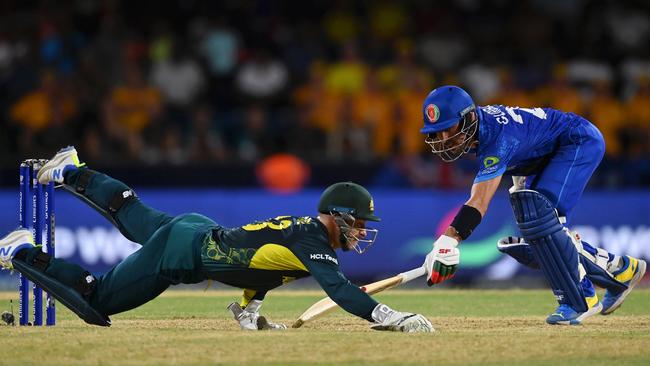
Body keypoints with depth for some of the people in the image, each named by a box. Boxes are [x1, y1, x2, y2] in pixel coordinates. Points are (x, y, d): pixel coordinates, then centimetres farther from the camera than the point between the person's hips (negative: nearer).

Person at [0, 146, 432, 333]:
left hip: (194, 230, 9)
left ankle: (72, 172, 49)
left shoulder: (309, 227, 0)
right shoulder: (312, 241, -28)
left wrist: (250, 307, 7)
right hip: (181, 252, -9)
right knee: (95, 302, 0)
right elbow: (340, 290, -43)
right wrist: (391, 318, -49)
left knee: (131, 214, 37)